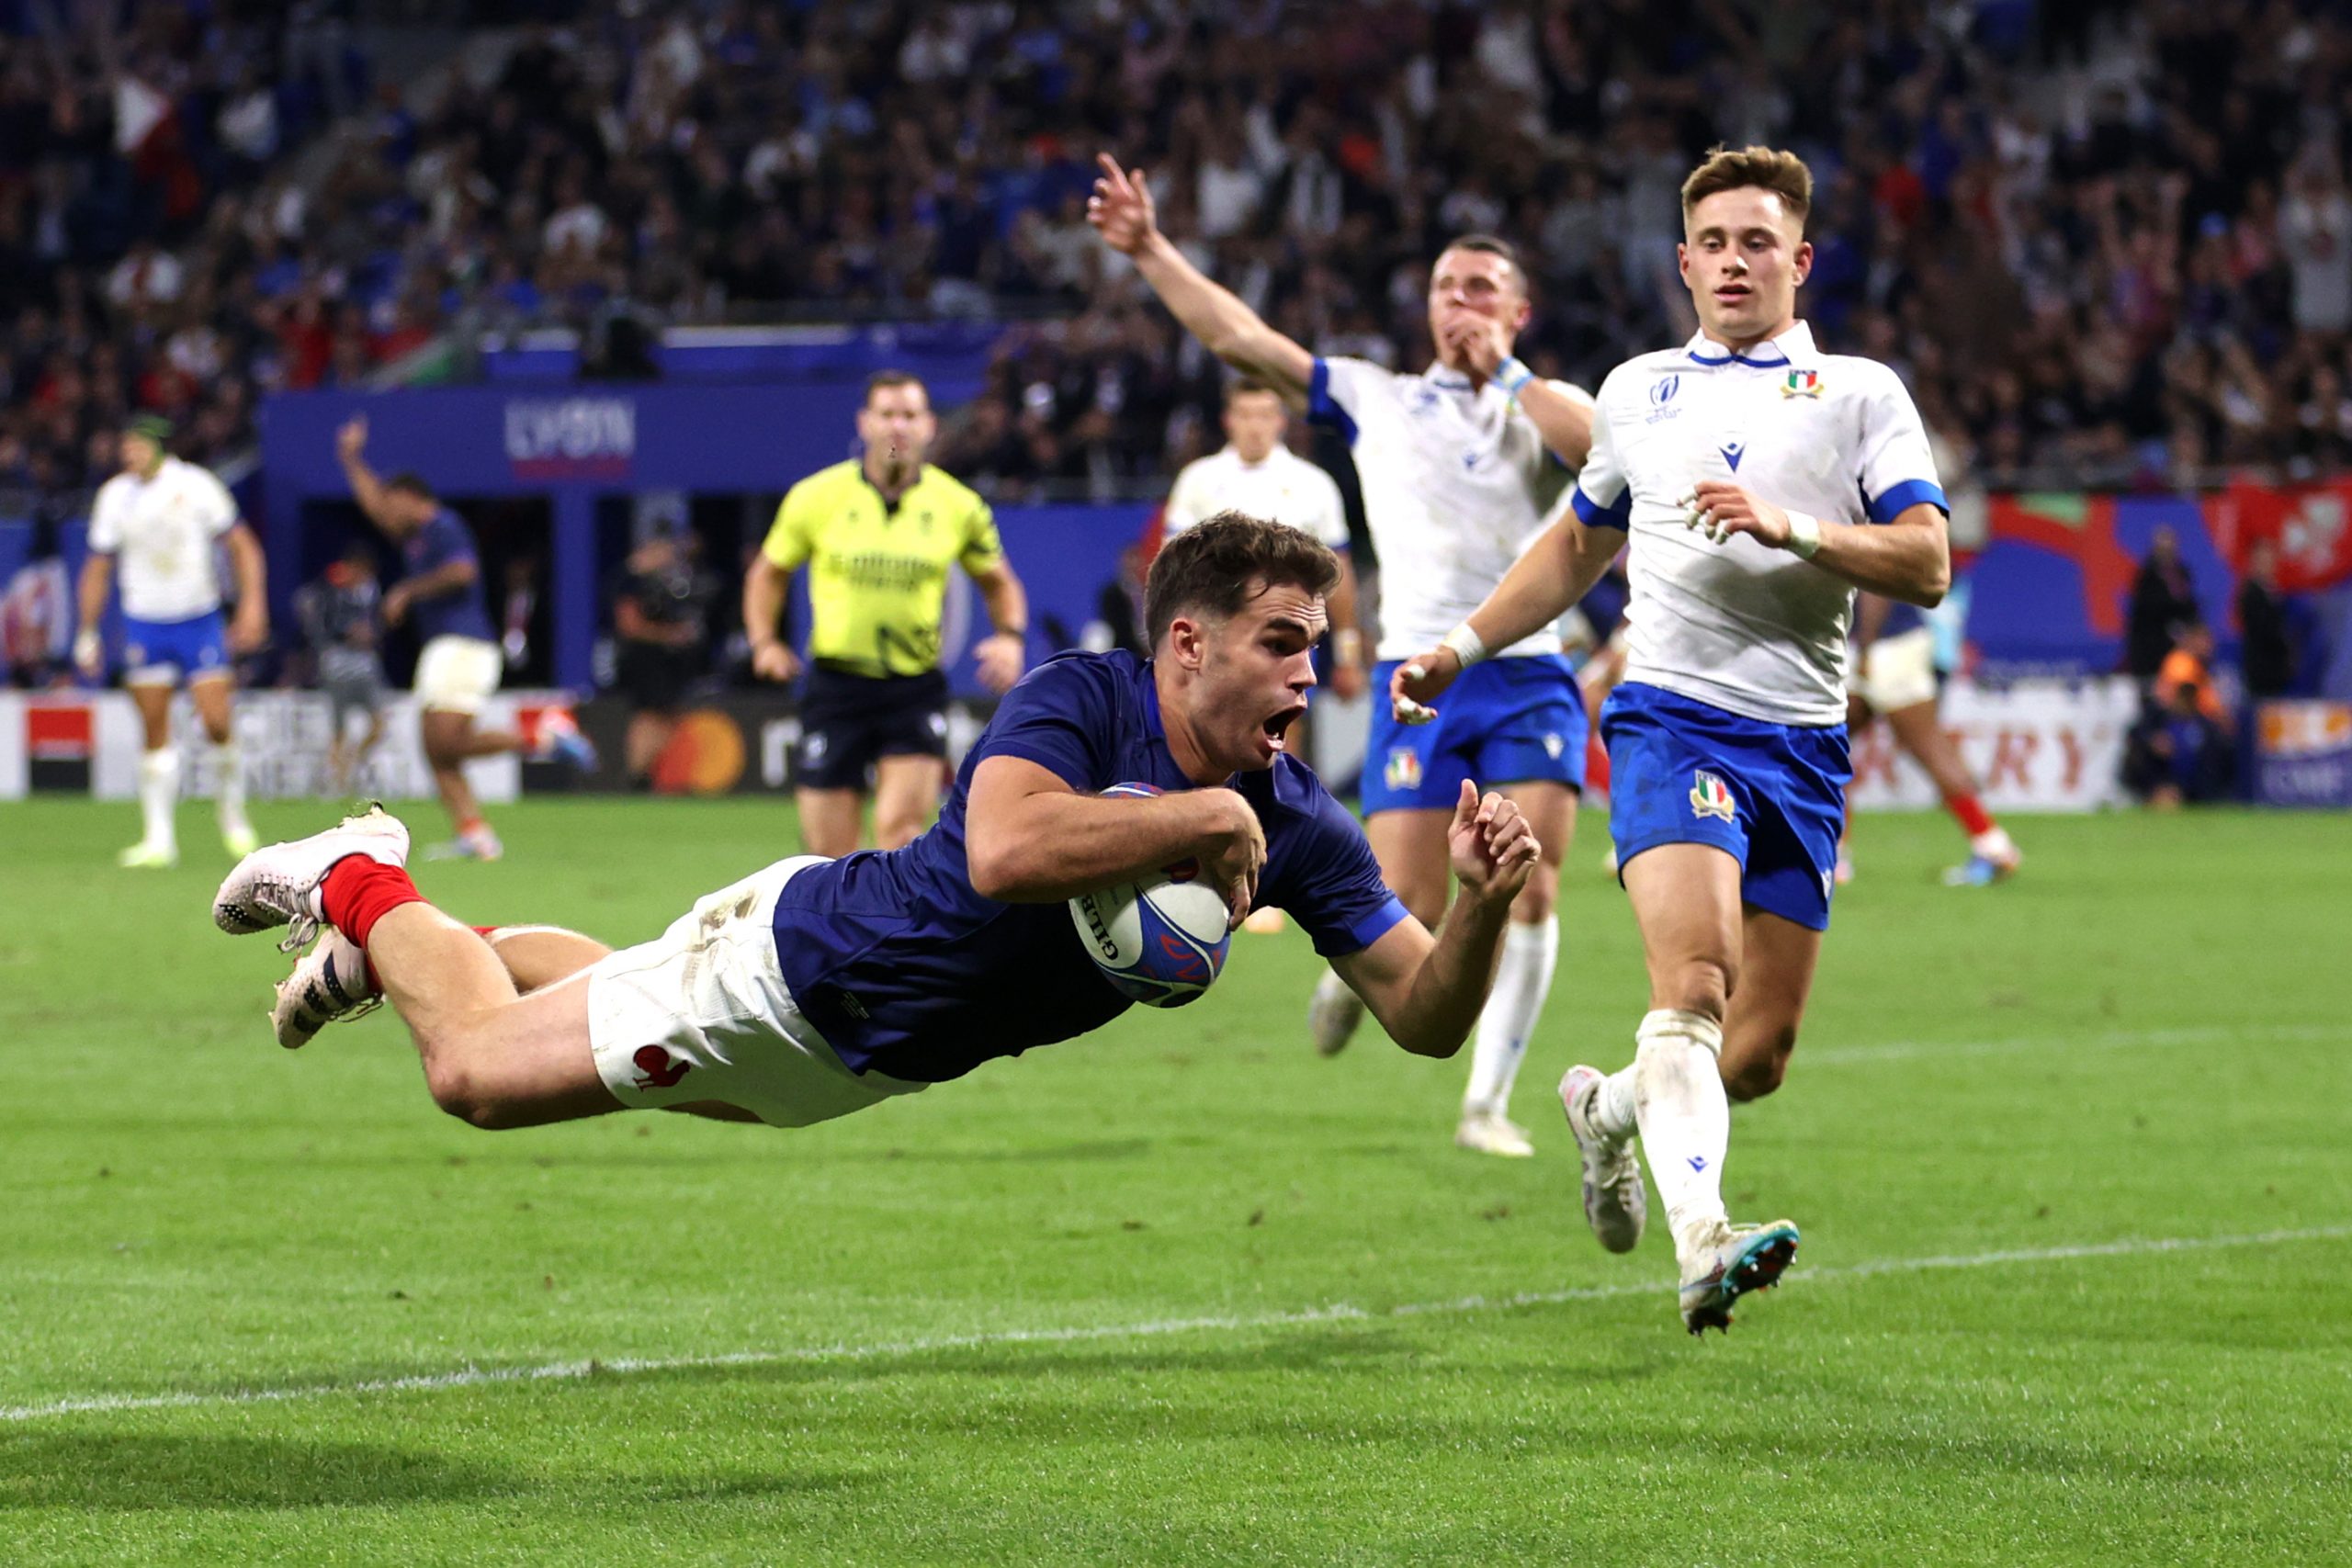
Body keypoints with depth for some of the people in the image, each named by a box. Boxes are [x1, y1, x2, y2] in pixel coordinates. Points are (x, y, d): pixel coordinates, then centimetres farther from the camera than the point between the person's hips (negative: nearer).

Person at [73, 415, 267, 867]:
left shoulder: (196, 485, -6)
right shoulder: (113, 495, 1)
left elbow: (241, 546, 0)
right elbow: (97, 569, 10)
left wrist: (252, 605, -9)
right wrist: (88, 633, 8)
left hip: (200, 620, -2)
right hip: (143, 623, 2)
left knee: (217, 723, -9)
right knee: (155, 733, -3)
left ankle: (231, 811, 15)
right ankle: (159, 839, 0)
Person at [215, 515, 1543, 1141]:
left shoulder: (1295, 828, -13)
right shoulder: (1079, 700, -29)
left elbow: (1425, 1018, -14)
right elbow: (1002, 850, -49)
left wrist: (1484, 904, -33)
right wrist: (1203, 817, -42)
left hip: (877, 1056, 7)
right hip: (802, 954, -7)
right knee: (478, 1071, -1)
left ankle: (387, 919, 52)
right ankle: (361, 884, 28)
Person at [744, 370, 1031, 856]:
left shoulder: (958, 506, 1)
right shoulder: (816, 497, 0)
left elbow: (999, 583, 15)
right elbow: (768, 572, 13)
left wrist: (1010, 636, -5)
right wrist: (764, 641, -3)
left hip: (916, 688, 0)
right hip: (835, 684, 0)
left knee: (900, 828, -19)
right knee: (829, 856, 1)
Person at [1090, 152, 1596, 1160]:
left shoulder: (1545, 408, 9)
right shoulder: (1376, 399, 11)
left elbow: (1602, 442, -16)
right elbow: (1241, 338, 8)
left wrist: (1505, 370, -9)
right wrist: (1150, 251, 3)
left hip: (1529, 676, 0)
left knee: (1530, 895, -12)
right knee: (1407, 921, -8)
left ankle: (1488, 1103, -1)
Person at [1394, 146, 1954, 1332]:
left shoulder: (1860, 395, 8)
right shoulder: (1638, 392, 16)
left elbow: (1925, 565, -3)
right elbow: (1578, 545, 31)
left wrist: (1790, 527, -17)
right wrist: (1464, 645, 23)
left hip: (1803, 744, 1)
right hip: (1671, 717, -1)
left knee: (1762, 1048, 4)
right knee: (1693, 981, -26)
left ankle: (1613, 1106, 36)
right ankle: (1702, 1246, -39)